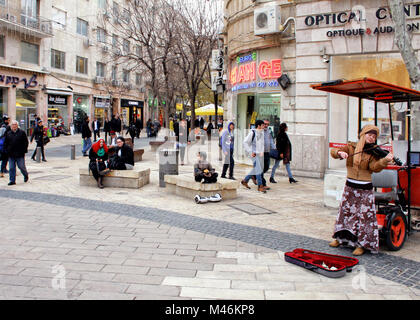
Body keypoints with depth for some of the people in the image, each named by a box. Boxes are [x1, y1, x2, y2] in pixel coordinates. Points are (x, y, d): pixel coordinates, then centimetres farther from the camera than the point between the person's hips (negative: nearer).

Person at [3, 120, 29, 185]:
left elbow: (26, 142, 1)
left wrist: (24, 150, -6)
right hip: (11, 154, 3)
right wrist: (7, 150, 6)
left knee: (21, 166, 1)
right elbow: (5, 143, 18)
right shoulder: (8, 133, 11)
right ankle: (12, 180, 9)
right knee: (11, 168, 2)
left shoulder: (22, 132, 0)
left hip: (20, 154, -3)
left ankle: (26, 175, 28)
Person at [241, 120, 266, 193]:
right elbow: (245, 142, -11)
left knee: (256, 169, 12)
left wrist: (262, 152, 8)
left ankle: (245, 181, 28)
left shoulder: (262, 133, 12)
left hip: (260, 154, 8)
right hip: (254, 154, -8)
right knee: (258, 169, -11)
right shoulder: (252, 132, -10)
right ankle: (260, 186, -5)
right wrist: (250, 152, -15)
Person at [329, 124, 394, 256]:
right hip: (350, 187, 3)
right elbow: (333, 152, -7)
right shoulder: (351, 147, 2)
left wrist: (385, 160, -39)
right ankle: (340, 238, 31)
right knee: (345, 211, 14)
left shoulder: (373, 152, -3)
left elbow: (375, 167, -20)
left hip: (365, 189, -2)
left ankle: (362, 244, 7)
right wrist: (340, 152, -29)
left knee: (364, 215, -4)